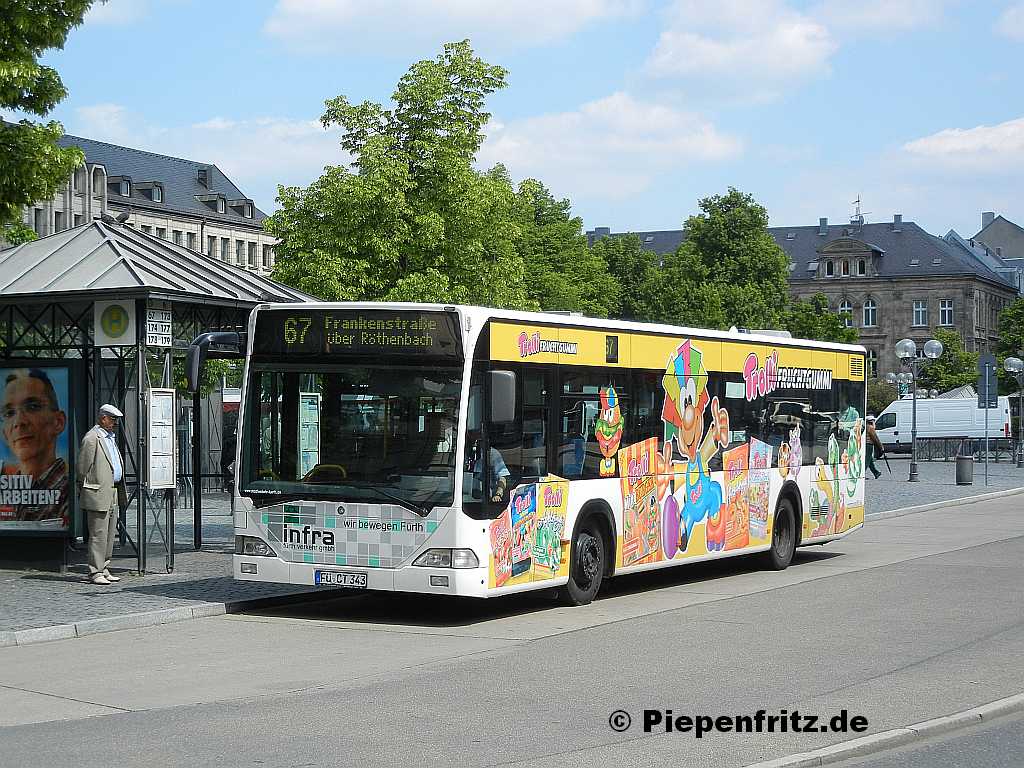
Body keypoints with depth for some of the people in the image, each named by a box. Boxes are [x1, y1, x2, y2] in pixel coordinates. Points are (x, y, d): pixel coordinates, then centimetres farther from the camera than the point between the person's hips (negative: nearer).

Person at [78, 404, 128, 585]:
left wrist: (120, 494, 20)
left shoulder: (110, 438, 20)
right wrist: (84, 491, -10)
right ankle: (95, 572, -5)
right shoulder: (92, 438, -9)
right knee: (99, 534, -8)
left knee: (110, 535, 11)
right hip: (99, 494, -9)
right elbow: (83, 468, -11)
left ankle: (104, 569, 16)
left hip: (113, 494, 9)